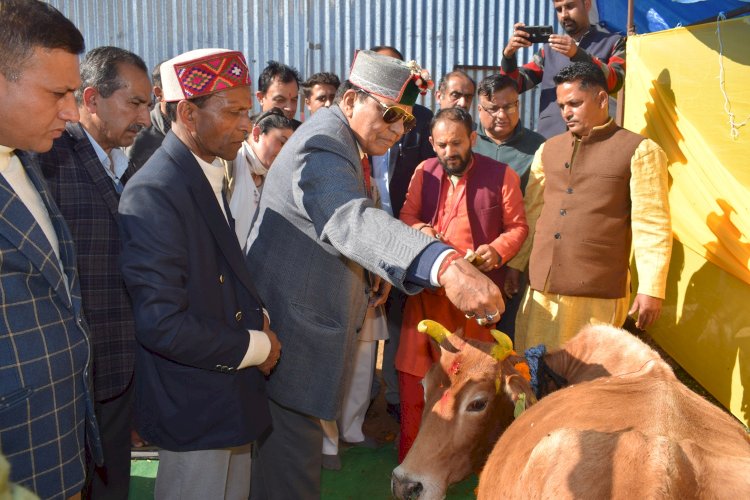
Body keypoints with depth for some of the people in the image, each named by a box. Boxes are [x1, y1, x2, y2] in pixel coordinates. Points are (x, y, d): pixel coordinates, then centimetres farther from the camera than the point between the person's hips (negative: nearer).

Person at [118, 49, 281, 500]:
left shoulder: (210, 178, 7)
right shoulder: (154, 194, -22)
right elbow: (162, 324, -27)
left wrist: (258, 315, 1)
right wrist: (254, 346, -15)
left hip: (229, 398, 9)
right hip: (195, 411, -9)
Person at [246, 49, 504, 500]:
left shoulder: (343, 144, 11)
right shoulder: (323, 148, -23)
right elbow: (352, 220, -44)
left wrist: (370, 270, 7)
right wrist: (446, 264, -60)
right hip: (291, 327, -10)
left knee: (298, 440, 23)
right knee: (295, 443, -2)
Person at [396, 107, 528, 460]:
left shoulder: (502, 176, 0)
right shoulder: (424, 172, 9)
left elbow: (517, 226, 4)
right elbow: (406, 215, 13)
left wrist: (498, 250, -16)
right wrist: (418, 229, -9)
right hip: (427, 287, 3)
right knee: (413, 368, 5)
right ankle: (410, 451, 19)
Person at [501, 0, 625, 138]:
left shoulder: (613, 42, 9)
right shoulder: (549, 49, 18)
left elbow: (614, 83, -9)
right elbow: (515, 85, 10)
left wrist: (578, 54, -22)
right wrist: (509, 53, -9)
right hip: (549, 137, 3)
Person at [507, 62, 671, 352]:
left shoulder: (639, 151, -1)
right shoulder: (548, 150, 14)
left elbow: (651, 226, -5)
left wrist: (651, 289, -9)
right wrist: (514, 265, 16)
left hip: (599, 294, -4)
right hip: (541, 287, 5)